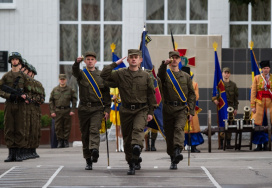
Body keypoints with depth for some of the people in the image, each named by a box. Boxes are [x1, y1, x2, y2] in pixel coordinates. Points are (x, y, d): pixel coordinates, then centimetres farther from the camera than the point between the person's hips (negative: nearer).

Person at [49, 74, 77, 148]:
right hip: (57, 111, 1)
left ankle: (66, 141, 7)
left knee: (67, 127, 0)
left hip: (67, 110, -1)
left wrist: (72, 110, -2)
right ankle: (60, 141, 6)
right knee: (58, 127, -1)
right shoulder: (55, 90, 9)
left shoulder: (70, 90, 6)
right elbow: (51, 101, 10)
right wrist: (52, 111, 0)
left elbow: (74, 100, 8)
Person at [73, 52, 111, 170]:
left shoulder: (101, 75, 9)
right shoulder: (81, 74, 7)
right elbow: (75, 72, -19)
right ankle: (88, 161, 11)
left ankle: (94, 150, -40)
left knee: (94, 129, -21)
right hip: (84, 108, 1)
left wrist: (107, 109, 3)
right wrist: (77, 63, -41)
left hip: (97, 108, -1)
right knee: (85, 134, 4)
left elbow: (106, 93, 11)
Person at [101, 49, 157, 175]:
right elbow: (104, 75, -9)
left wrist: (151, 112, 4)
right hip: (126, 110, 1)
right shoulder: (120, 74, 4)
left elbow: (151, 95, 9)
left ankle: (137, 147, -52)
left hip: (141, 110, -1)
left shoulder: (145, 76, 5)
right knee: (127, 137, 4)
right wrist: (115, 64, -7)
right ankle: (132, 164, 15)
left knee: (138, 128, -29)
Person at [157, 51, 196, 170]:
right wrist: (164, 64, -38)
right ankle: (173, 160, 14)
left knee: (179, 128, -24)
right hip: (168, 108, 1)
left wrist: (191, 111, 5)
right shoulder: (165, 75, 9)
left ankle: (178, 151, -41)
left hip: (181, 109, -1)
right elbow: (160, 75, -18)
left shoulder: (186, 76, 14)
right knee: (169, 134, 2)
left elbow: (192, 94, 13)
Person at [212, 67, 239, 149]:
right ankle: (221, 143, -6)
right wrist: (214, 99, -16)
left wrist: (235, 108, 8)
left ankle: (228, 143, 2)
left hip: (230, 106, 2)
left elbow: (236, 97, 15)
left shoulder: (233, 85, 14)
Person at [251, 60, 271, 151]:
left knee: (267, 124, 0)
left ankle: (265, 144, 7)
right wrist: (252, 106, -4)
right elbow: (253, 92, 2)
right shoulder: (257, 78, 4)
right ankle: (259, 145, 3)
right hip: (259, 104, -1)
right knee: (258, 124, -3)